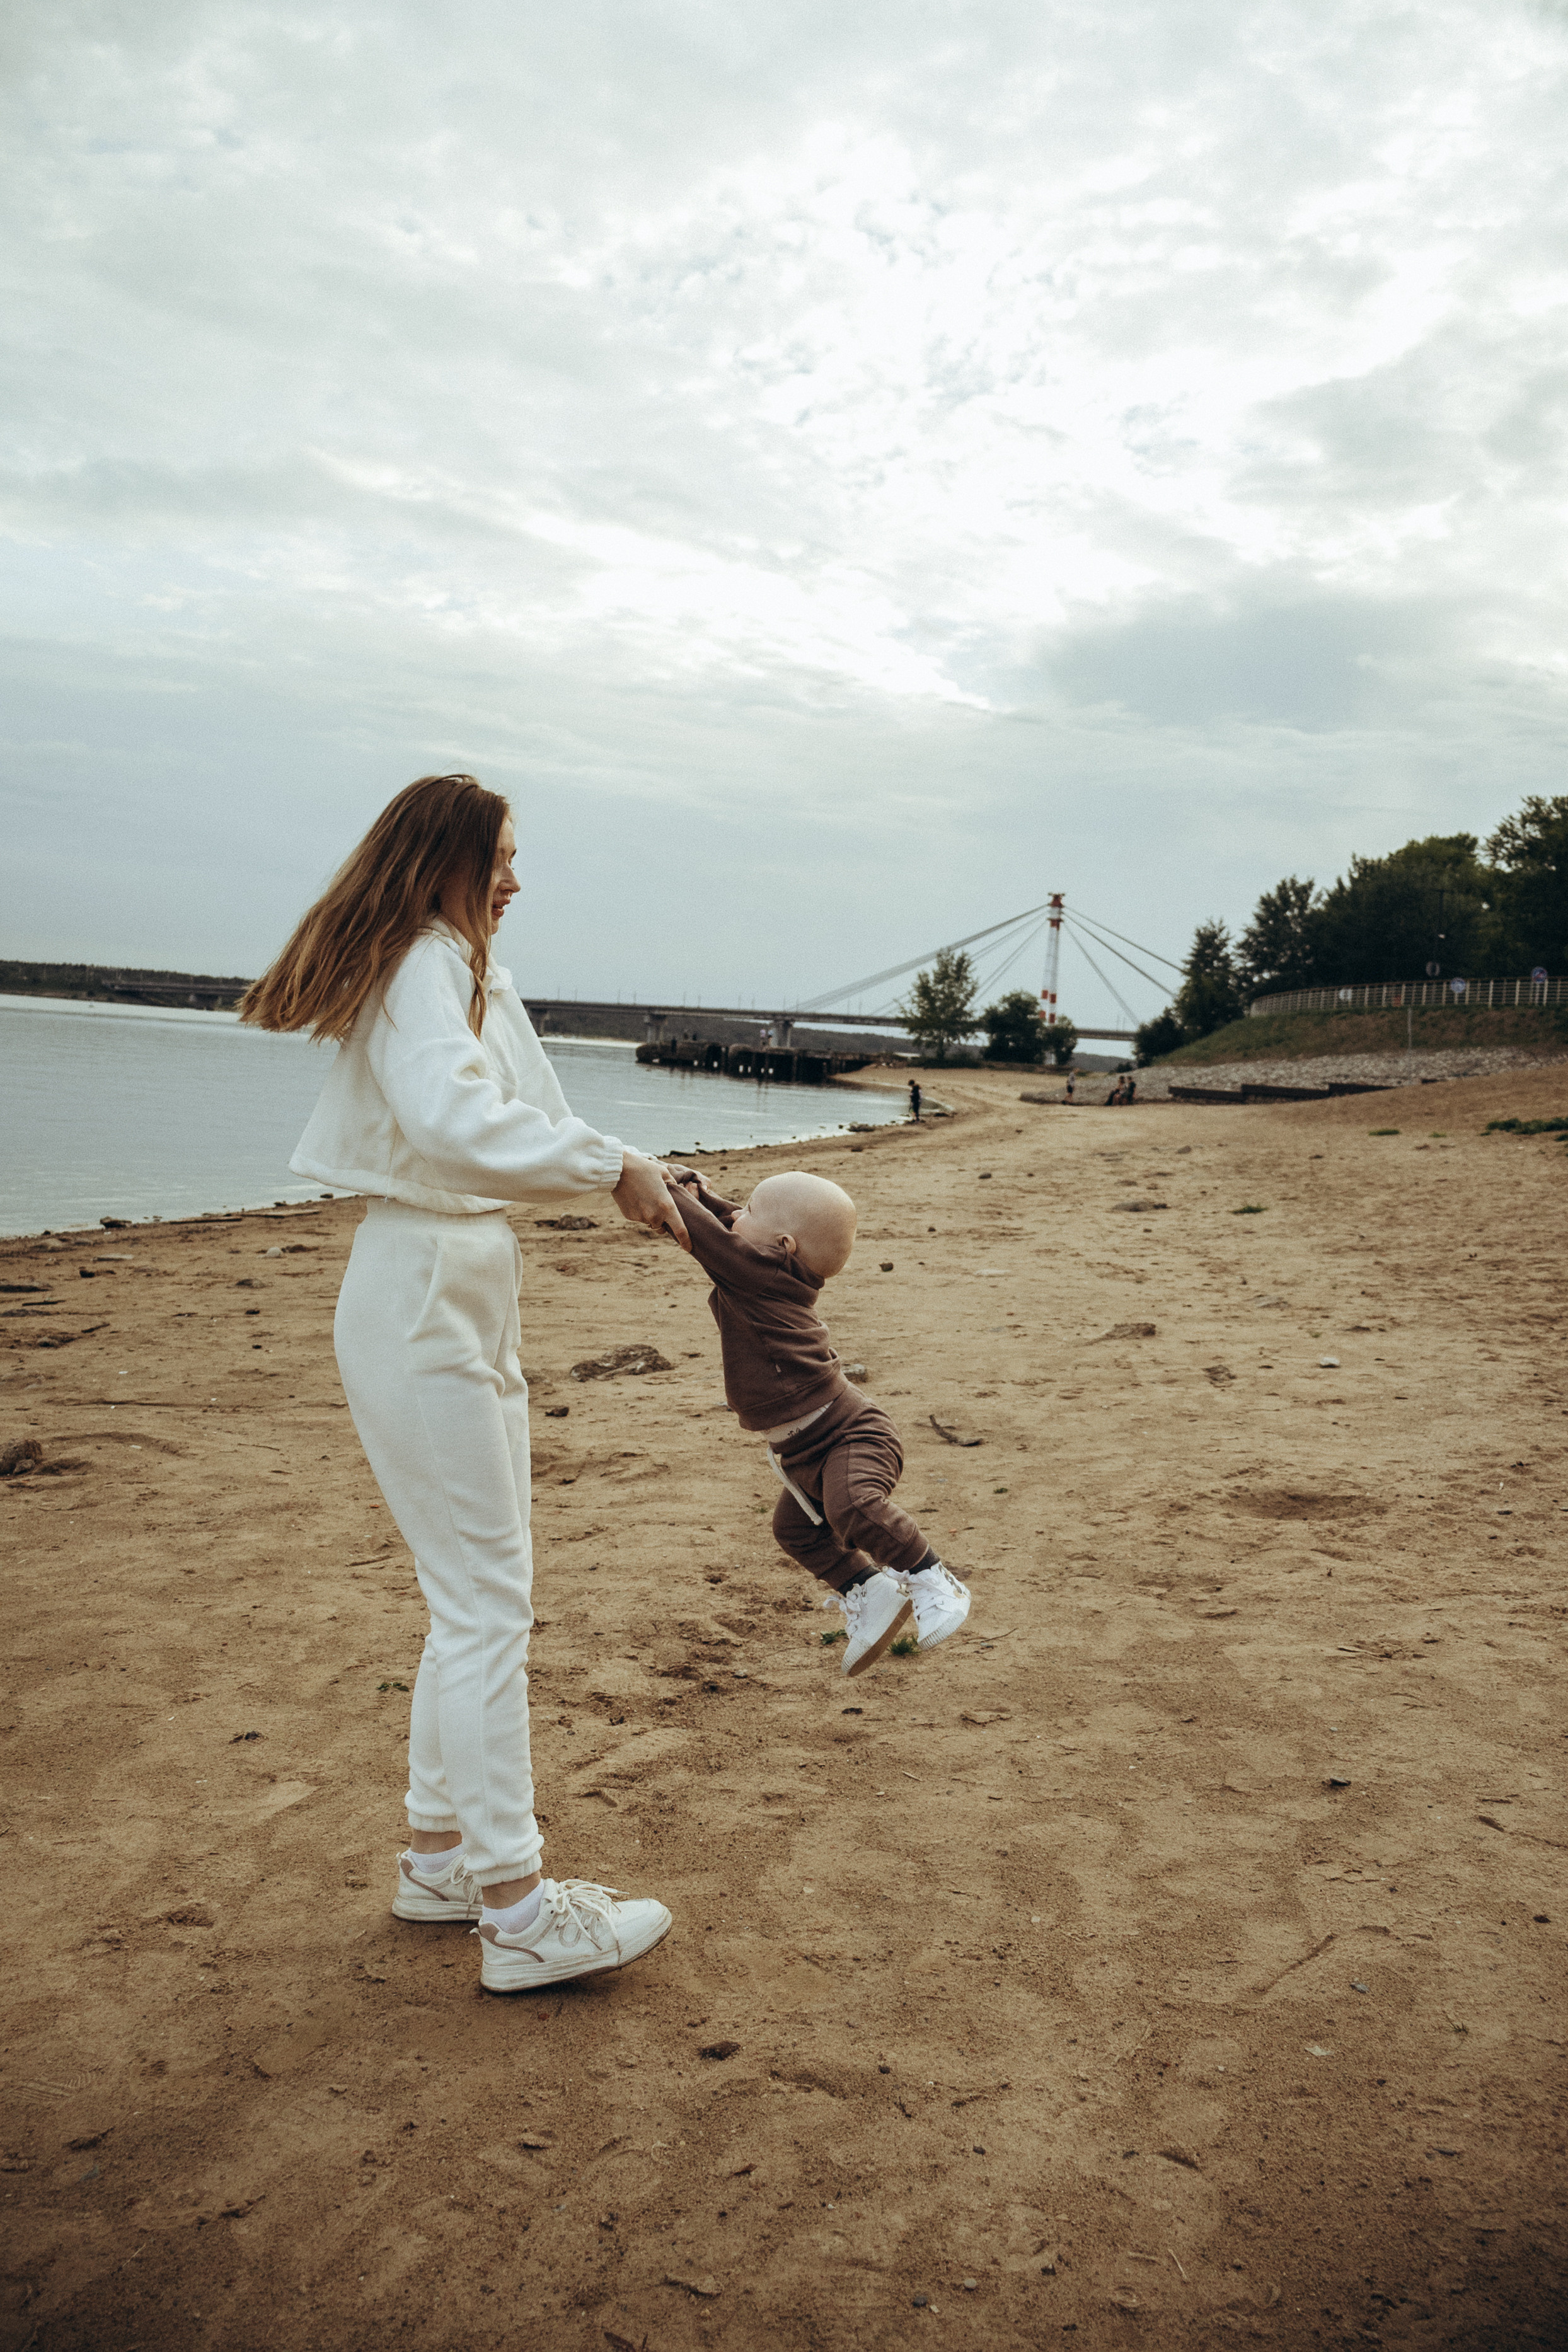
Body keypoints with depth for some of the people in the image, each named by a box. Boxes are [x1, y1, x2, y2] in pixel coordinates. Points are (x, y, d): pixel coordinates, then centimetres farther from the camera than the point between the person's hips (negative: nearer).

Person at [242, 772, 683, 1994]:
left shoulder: (468, 973, 20)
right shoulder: (420, 967, -13)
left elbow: (513, 1124, 19)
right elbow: (451, 1121, -31)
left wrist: (639, 1182, 9)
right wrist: (612, 1163, -25)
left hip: (468, 1289, 10)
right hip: (422, 1304, -10)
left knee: (478, 1596, 15)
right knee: (486, 1604, -6)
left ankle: (443, 1854, 28)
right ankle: (517, 1909, 3)